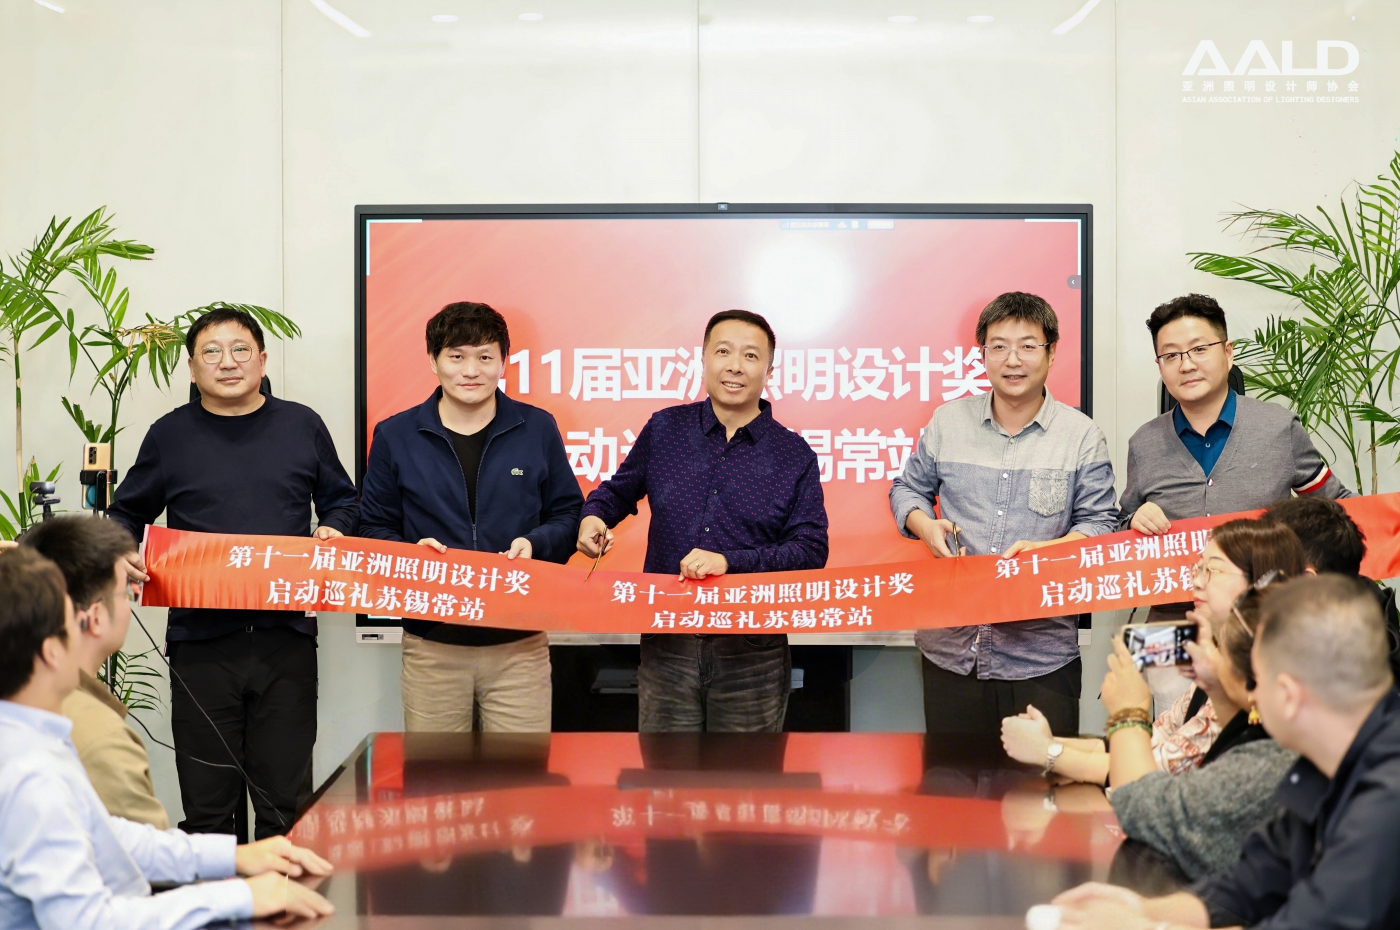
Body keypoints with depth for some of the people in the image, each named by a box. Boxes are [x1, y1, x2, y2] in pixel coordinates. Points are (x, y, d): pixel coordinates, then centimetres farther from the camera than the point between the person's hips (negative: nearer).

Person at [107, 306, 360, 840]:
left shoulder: (302, 426, 8)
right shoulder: (170, 435, 6)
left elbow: (341, 500, 20)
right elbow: (126, 515, 15)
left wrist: (334, 529, -2)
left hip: (286, 638, 0)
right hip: (200, 640, 0)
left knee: (286, 803, 3)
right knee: (206, 804, 4)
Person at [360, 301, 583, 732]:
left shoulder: (537, 429, 4)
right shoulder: (395, 436, 4)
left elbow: (569, 515, 10)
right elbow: (374, 528, 9)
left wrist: (535, 544, -11)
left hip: (520, 644, 0)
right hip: (431, 644, 0)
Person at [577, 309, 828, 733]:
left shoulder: (795, 456, 2)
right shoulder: (665, 429, 8)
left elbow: (811, 550, -4)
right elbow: (619, 490, 22)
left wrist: (730, 562, -15)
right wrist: (594, 516, -1)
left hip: (752, 650, -1)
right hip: (666, 643, 1)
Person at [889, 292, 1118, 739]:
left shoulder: (1082, 436, 3)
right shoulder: (947, 422, 8)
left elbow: (1099, 525, 3)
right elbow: (908, 488, 19)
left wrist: (1043, 550, -15)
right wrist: (925, 526, -3)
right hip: (950, 650, 2)